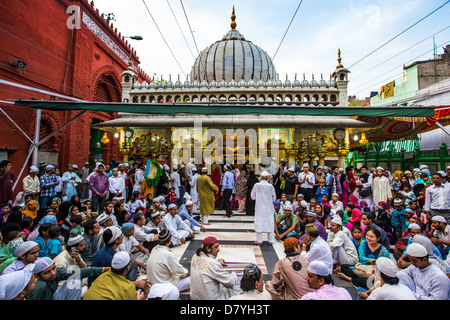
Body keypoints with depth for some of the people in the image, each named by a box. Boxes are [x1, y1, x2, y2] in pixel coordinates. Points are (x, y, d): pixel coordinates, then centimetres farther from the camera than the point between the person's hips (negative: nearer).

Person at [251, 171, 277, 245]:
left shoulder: (257, 185, -11)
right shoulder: (270, 186, -10)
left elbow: (252, 196, -3)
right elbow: (274, 198, -1)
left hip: (259, 208, -1)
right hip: (269, 208, 1)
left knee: (259, 223, 8)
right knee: (270, 223, 12)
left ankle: (259, 240, 13)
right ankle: (270, 240, 20)